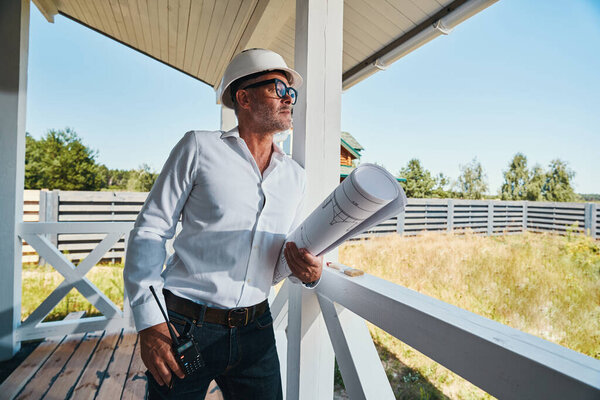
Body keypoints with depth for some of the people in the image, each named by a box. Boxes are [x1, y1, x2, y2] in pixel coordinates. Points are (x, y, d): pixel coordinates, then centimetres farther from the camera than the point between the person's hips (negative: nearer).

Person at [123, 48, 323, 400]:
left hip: (254, 332, 4)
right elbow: (150, 229, -6)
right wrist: (150, 322, -12)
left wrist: (309, 272, -10)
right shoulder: (199, 147, -6)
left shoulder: (296, 176, 6)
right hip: (183, 329, -3)